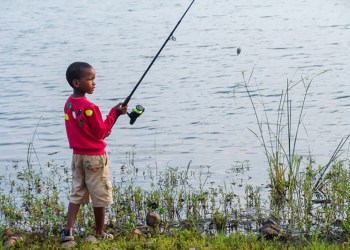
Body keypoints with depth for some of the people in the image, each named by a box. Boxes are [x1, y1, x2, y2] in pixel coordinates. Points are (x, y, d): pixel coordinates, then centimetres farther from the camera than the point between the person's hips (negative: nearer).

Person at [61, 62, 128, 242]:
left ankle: (68, 231, 0)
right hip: (95, 156, -7)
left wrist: (102, 131, 11)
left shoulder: (68, 104, 3)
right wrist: (114, 113, -10)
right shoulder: (90, 107, -22)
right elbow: (102, 133, -13)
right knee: (100, 196, 6)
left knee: (77, 193, 10)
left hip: (77, 154, 7)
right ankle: (100, 233, 15)